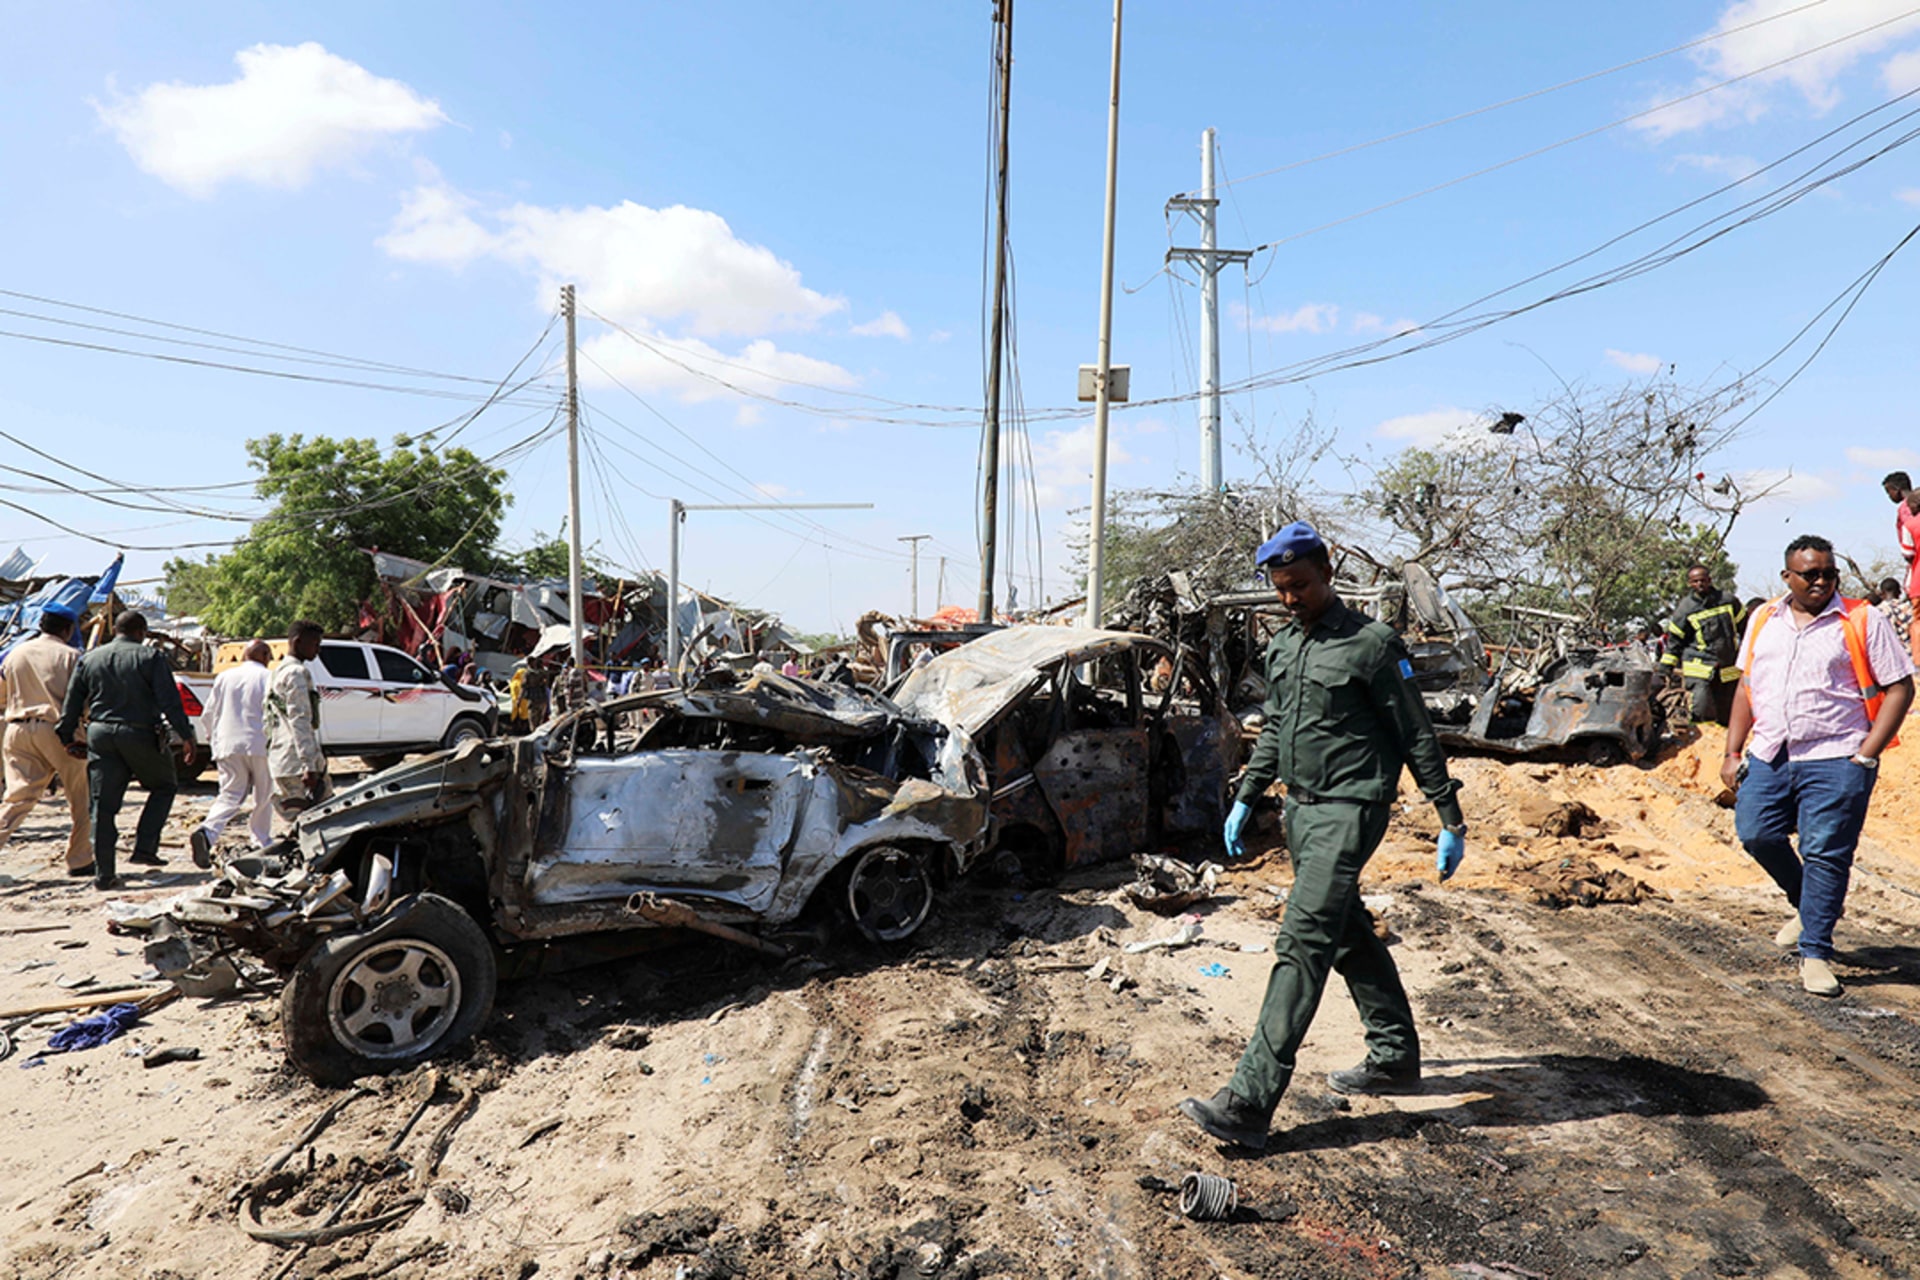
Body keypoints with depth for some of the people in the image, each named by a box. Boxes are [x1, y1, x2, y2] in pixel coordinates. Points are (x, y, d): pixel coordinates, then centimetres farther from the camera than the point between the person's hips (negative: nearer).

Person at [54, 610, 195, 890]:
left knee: (103, 804, 6)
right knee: (164, 787, 17)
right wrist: (186, 736, -8)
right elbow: (170, 701, -11)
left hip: (100, 734, 5)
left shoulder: (89, 660, 11)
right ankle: (144, 847, 4)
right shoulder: (149, 657, -4)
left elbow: (71, 704, 12)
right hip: (140, 735, -4)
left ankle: (103, 874, 7)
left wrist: (67, 739, 21)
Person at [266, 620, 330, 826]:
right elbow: (300, 721, -18)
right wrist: (309, 765, -23)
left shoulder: (278, 671, 22)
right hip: (297, 762, -10)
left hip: (280, 761, 10)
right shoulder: (296, 672, -9)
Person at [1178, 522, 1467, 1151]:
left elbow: (1417, 736, -6)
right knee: (1349, 936, 18)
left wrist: (1451, 821, -4)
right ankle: (1395, 1057, 36)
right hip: (1300, 808, 8)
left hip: (1350, 810, -8)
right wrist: (1245, 799, 18)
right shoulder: (1281, 646, 12)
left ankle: (1248, 1103, -16)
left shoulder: (1371, 645, -10)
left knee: (1302, 944, -13)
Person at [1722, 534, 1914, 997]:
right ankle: (1805, 903, 28)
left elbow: (1899, 688, -1)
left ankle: (1816, 953, 8)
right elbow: (1746, 686, 16)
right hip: (1769, 756, 4)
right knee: (1755, 834, 0)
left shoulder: (1864, 621, 0)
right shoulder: (1763, 620, 12)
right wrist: (1733, 753, 10)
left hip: (1834, 760, -4)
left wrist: (1865, 755, -9)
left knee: (1825, 854, -4)